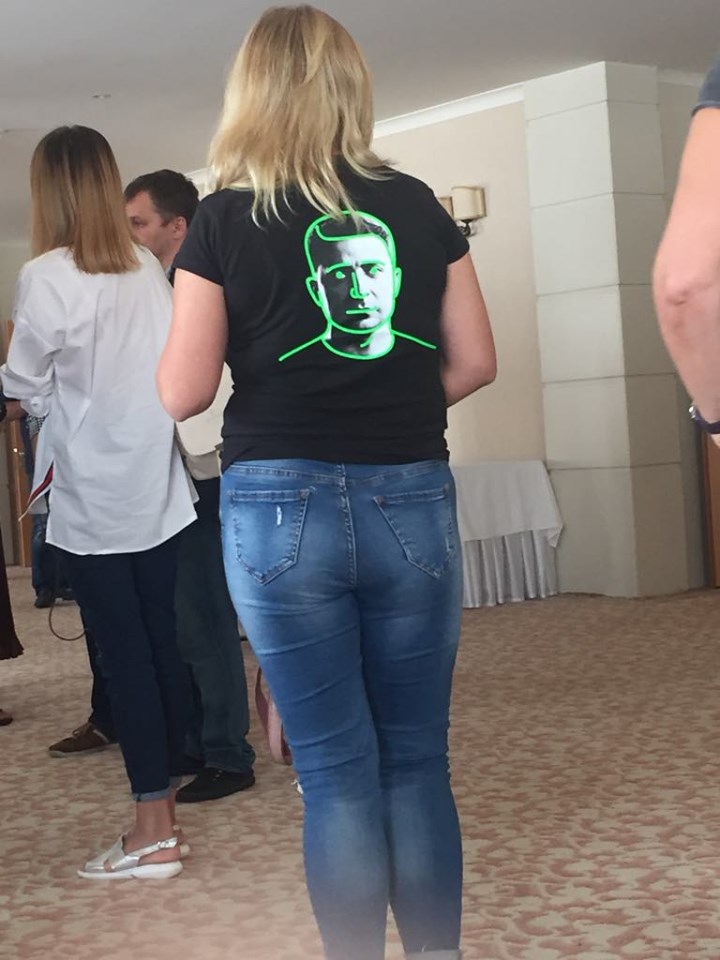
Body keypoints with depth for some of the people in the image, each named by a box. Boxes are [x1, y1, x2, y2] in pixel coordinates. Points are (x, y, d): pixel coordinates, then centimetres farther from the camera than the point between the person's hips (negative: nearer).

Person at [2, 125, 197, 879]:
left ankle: (153, 835, 4)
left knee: (123, 655, -1)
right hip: (155, 489, 5)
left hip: (92, 498, -5)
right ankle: (163, 811, 20)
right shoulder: (148, 270, 2)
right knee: (161, 645, 10)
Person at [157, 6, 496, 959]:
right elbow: (474, 361, 6)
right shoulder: (416, 205, 5)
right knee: (418, 758, 11)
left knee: (338, 771, 5)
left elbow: (182, 394, -4)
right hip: (412, 501, 2)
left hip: (282, 506, -2)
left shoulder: (226, 221, -3)